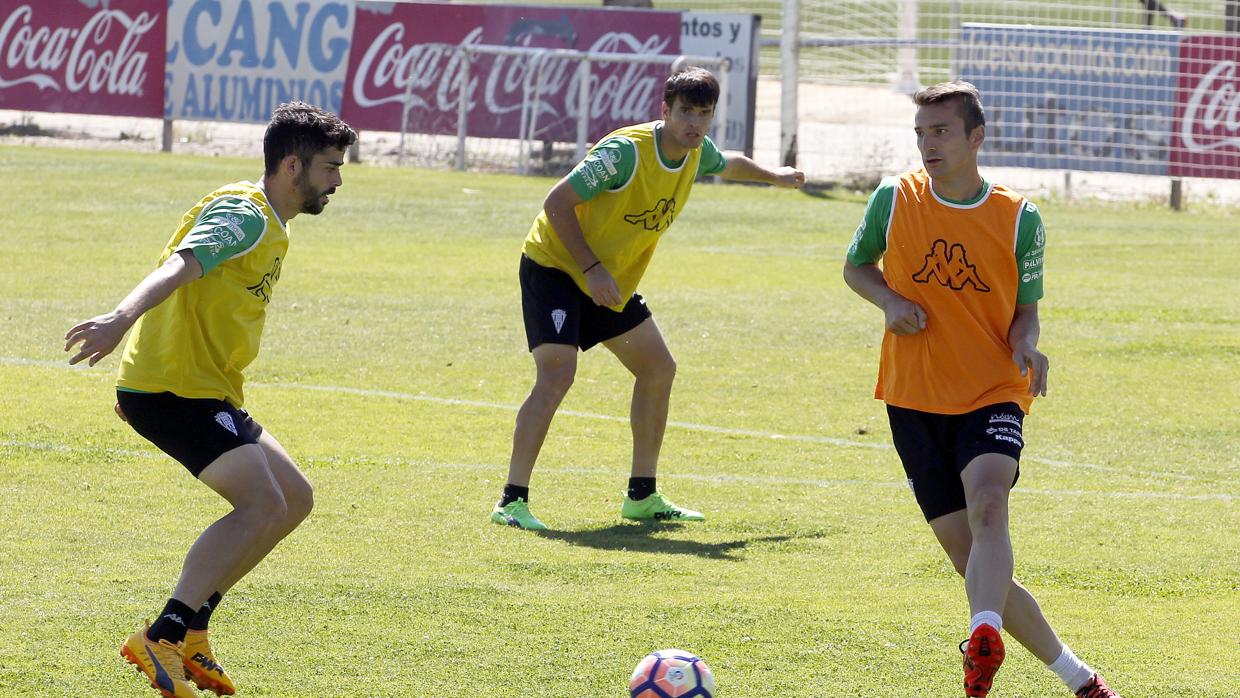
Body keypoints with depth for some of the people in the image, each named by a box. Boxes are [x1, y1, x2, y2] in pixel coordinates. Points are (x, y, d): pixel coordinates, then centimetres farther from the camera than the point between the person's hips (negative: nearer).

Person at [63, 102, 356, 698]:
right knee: (263, 504, -21)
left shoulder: (271, 228, 19)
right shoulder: (244, 216, -13)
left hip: (202, 391, 11)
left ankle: (190, 631, 10)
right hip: (174, 391, -11)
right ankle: (160, 639, -22)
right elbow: (179, 267, -31)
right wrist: (122, 318, -50)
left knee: (294, 499, 11)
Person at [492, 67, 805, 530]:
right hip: (555, 266, -9)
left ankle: (642, 496, 21)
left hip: (611, 281, 9)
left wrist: (774, 176, 38)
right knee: (556, 375, -23)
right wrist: (591, 268, -29)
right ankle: (512, 501, -22)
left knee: (658, 370, 11)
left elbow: (729, 165, 25)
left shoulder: (698, 153, -2)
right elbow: (557, 203, -26)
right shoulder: (625, 151, -27)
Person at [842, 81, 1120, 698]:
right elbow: (856, 267, 15)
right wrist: (890, 301, -6)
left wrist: (1026, 347, -16)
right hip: (915, 401, 2)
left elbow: (1025, 312, 7)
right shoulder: (894, 199, 0)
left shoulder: (1019, 218, -2)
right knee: (969, 555, -1)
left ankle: (984, 644, -50)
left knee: (987, 506, -32)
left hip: (993, 396, -2)